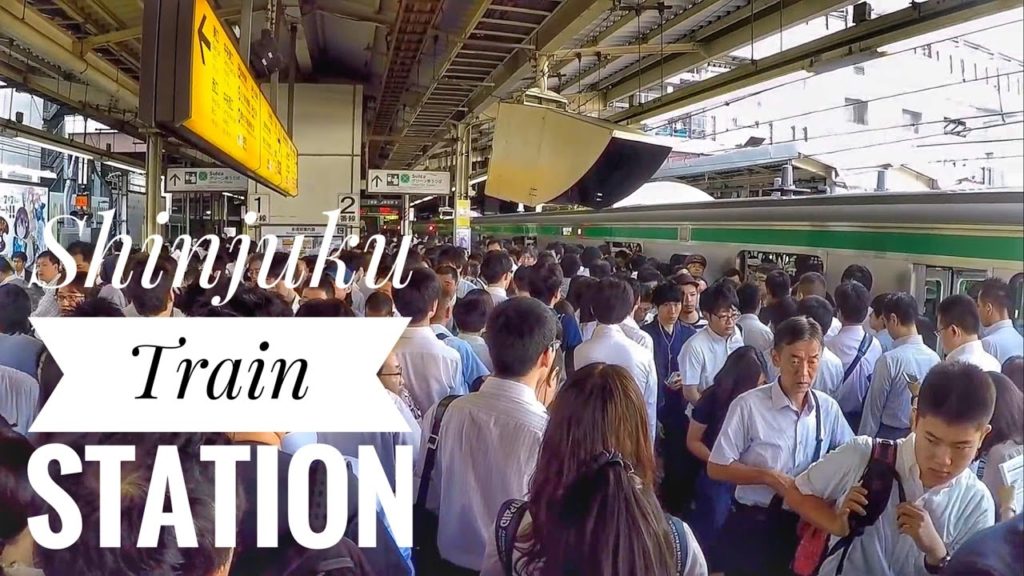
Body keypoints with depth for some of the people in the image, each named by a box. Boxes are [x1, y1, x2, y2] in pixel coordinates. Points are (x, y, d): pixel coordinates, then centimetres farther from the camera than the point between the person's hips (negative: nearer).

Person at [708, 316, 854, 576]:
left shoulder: (828, 408, -4)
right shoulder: (748, 406, -17)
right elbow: (716, 468, -13)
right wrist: (768, 476, -21)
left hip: (805, 524, 4)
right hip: (753, 526, -4)